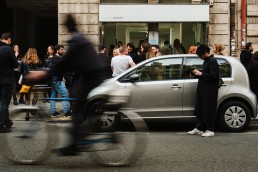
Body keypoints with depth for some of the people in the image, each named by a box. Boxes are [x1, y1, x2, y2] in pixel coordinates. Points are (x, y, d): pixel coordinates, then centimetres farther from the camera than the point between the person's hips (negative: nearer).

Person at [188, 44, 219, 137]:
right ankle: (199, 128, 19)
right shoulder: (206, 61, 17)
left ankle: (210, 130, 1)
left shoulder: (212, 61, -13)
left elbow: (213, 76, -21)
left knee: (208, 110, -5)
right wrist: (198, 73, 9)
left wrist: (201, 74, -16)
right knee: (199, 109, 12)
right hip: (203, 89, 10)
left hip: (210, 91, -10)